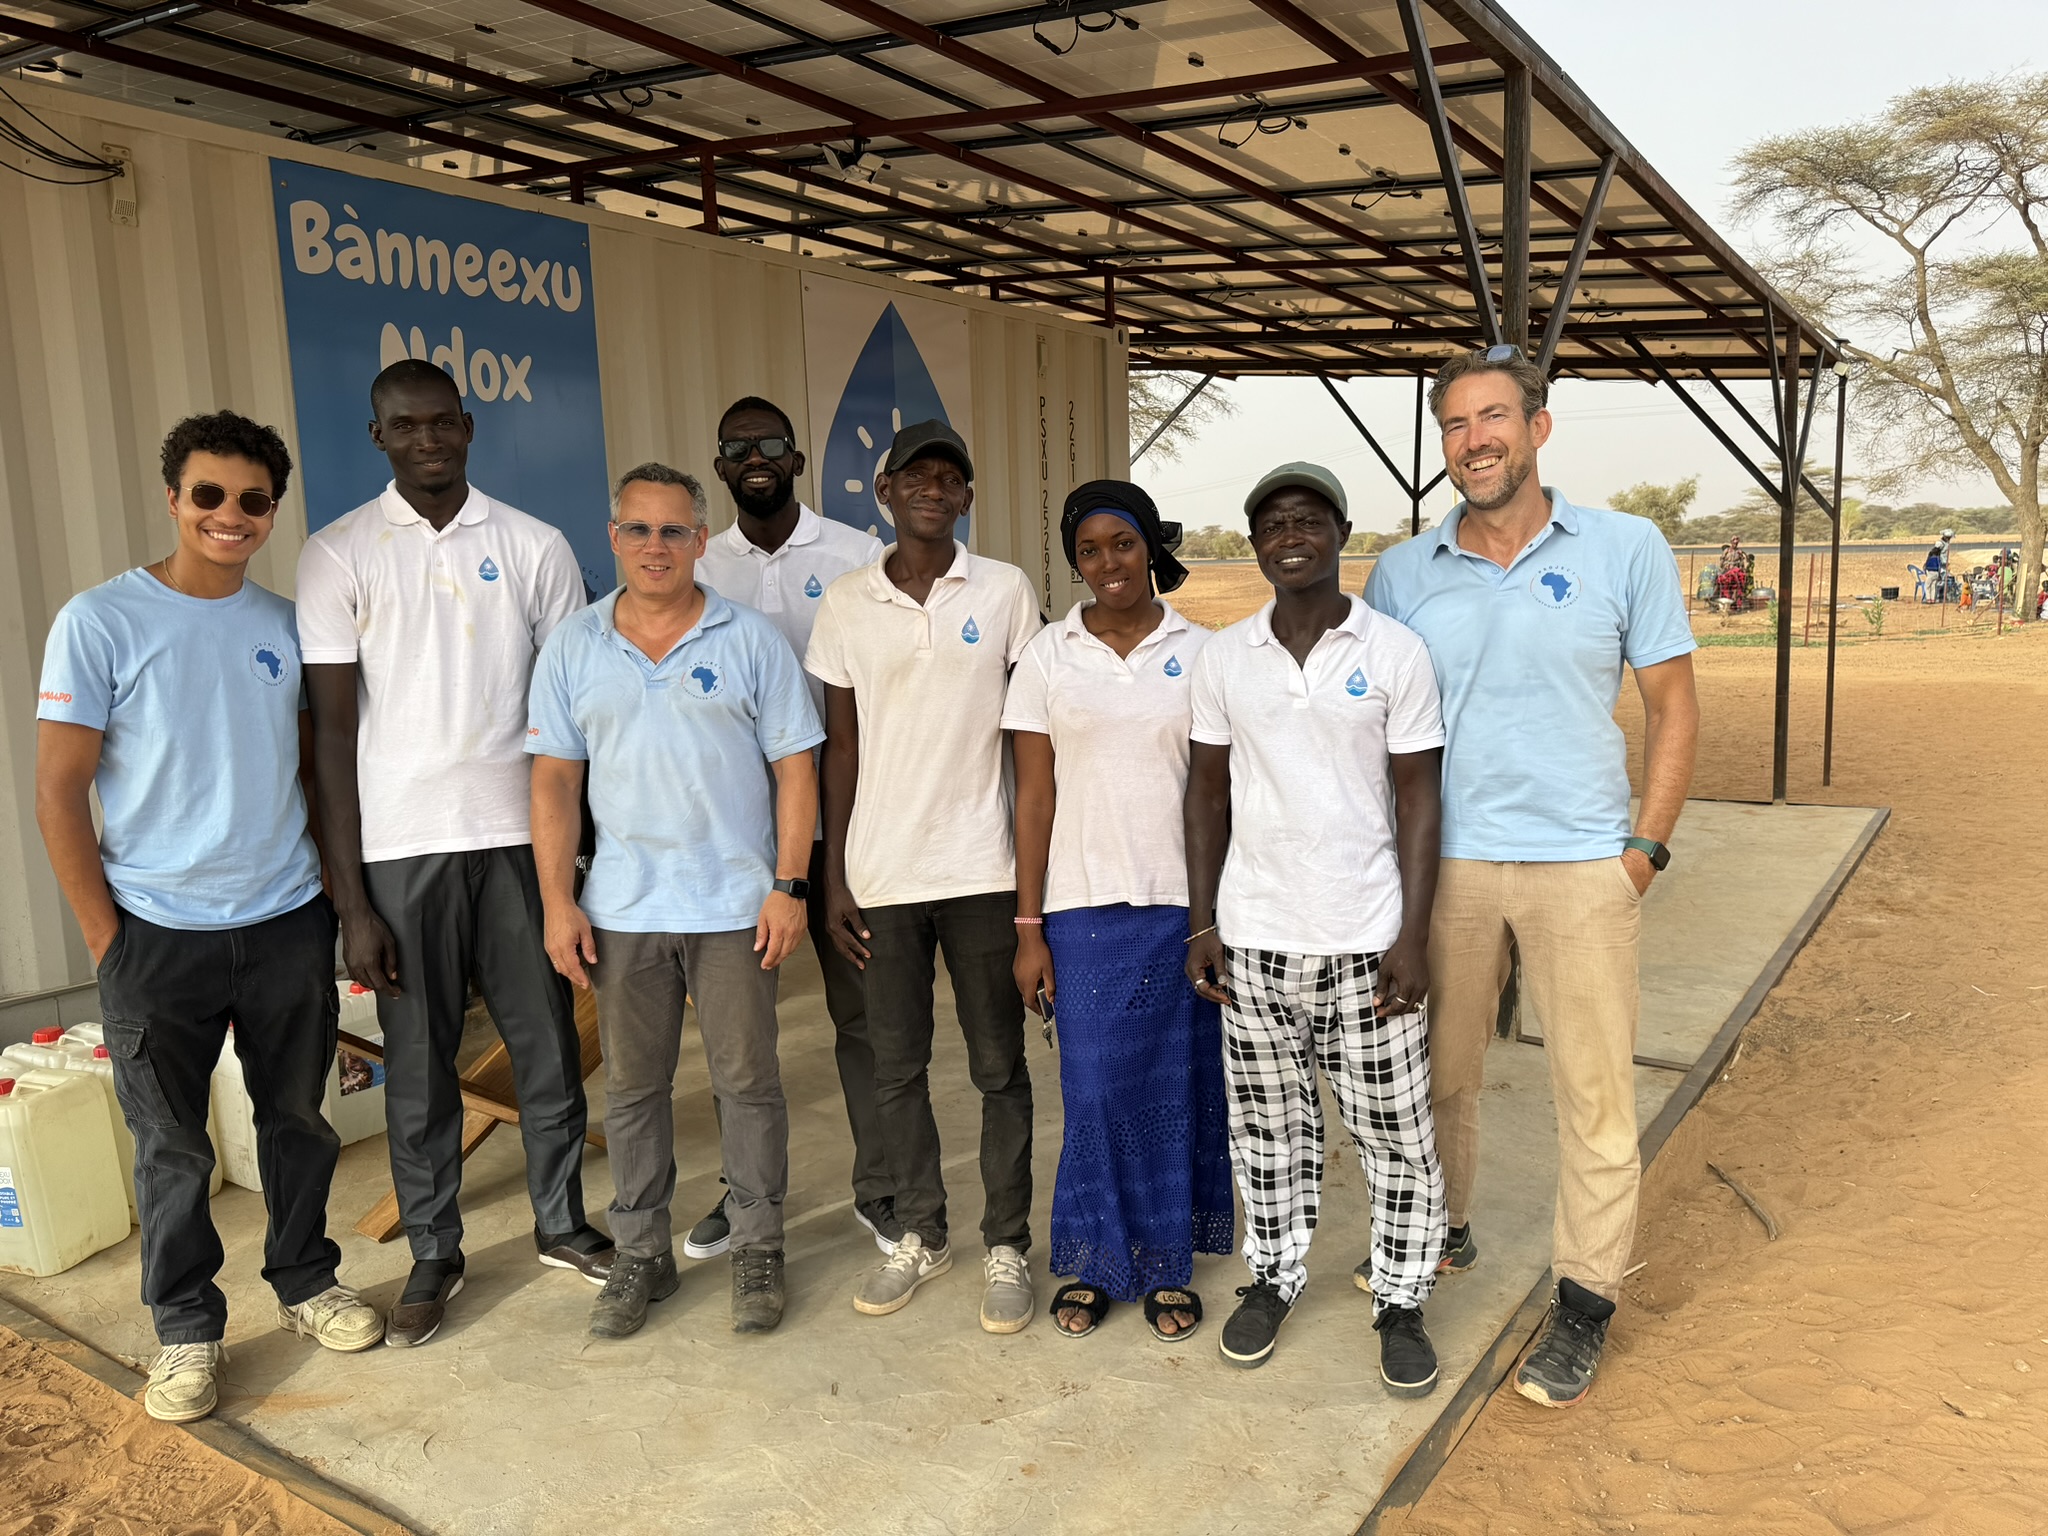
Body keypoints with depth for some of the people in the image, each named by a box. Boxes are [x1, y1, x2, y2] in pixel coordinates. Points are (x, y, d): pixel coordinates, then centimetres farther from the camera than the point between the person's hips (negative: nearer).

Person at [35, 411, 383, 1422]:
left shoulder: (285, 626, 4)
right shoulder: (99, 623, -8)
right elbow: (60, 791, -7)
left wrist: (337, 887, 6)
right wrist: (105, 938, -8)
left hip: (287, 922, 3)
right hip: (159, 935, -3)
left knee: (298, 1120, 15)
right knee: (171, 1148, 8)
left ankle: (305, 1284, 34)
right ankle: (186, 1331, 25)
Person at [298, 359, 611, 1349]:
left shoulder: (535, 547, 4)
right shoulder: (338, 555, 0)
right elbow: (333, 730, -2)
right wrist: (350, 898, -5)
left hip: (521, 833, 1)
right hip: (401, 846, -1)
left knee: (546, 1043, 8)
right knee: (417, 1060, 8)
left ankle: (562, 1223, 28)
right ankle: (433, 1252, 25)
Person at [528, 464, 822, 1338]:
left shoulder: (751, 641, 0)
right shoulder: (572, 647, 6)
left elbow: (794, 768, -1)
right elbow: (554, 779, 5)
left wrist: (789, 885, -8)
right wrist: (557, 901, -1)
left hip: (735, 903, -2)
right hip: (621, 906, 2)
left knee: (747, 1079, 6)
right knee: (632, 1085, 11)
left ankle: (758, 1249, 22)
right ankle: (640, 1253, 26)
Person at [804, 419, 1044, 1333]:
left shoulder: (1005, 593, 0)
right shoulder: (846, 605, 3)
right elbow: (841, 748, 6)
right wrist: (831, 879, 3)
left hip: (982, 870, -1)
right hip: (882, 873, 2)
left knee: (999, 1067, 7)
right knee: (896, 1069, 11)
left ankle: (1006, 1246, 21)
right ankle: (920, 1235, 29)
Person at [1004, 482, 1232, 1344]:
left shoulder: (1197, 651, 3)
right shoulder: (1047, 657, 2)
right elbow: (1034, 799, 1)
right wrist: (1028, 929, -2)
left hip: (1185, 901, 1)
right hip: (1084, 907, 0)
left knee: (1178, 1087, 7)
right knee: (1096, 1086, 3)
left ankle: (1168, 1266, 24)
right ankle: (1094, 1263, 23)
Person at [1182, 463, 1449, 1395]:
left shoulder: (1396, 653, -4)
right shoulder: (1223, 658, 3)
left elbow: (1418, 799, -3)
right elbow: (1208, 791, 7)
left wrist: (1413, 937, -9)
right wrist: (1201, 923, 3)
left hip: (1365, 939, -2)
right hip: (1252, 935, 2)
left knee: (1396, 1133, 7)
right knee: (1267, 1127, 14)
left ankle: (1401, 1301, 26)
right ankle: (1273, 1277, 33)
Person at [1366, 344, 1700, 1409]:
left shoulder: (1626, 550, -2)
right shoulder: (1402, 574, 2)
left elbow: (1672, 705, 3)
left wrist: (1647, 846, -3)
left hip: (1583, 867, -2)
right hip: (1445, 864, 2)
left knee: (1594, 1090, 5)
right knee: (1437, 1069, 15)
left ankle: (1585, 1303, 22)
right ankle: (1443, 1232, 38)